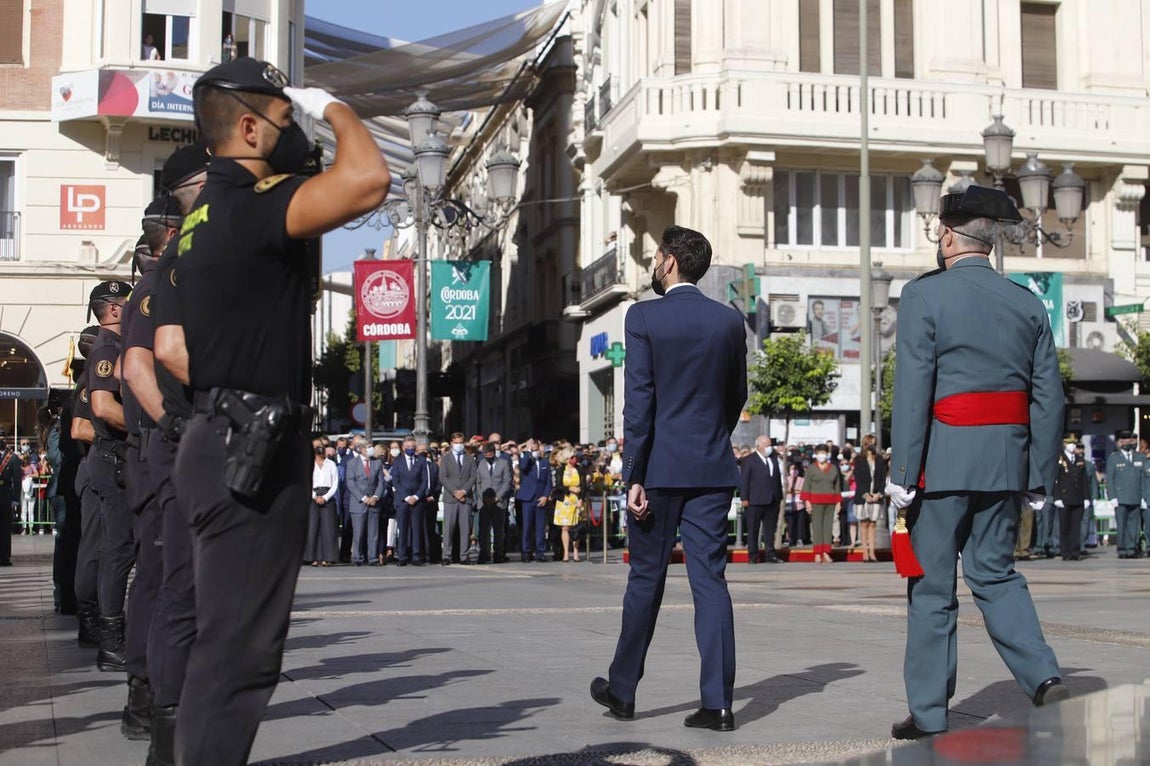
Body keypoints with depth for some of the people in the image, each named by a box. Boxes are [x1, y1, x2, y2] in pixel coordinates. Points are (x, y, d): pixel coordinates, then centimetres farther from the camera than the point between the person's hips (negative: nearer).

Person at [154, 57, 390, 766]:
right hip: (253, 455, -10)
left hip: (225, 440, 10)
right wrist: (334, 107, -12)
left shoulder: (205, 215, 17)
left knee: (236, 640, 18)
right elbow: (369, 180, -29)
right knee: (238, 648, -7)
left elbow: (170, 346, 20)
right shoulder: (250, 205, -15)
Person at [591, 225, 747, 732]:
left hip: (660, 468, -3)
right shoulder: (730, 321, 5)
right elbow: (737, 395, 13)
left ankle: (622, 690, 23)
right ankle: (717, 703, -1)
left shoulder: (643, 318, -7)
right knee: (710, 580, 3)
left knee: (645, 580, 9)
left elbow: (638, 400, -11)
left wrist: (634, 476, -10)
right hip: (713, 471, 3)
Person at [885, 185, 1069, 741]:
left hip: (944, 459, -4)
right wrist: (1040, 476, 10)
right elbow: (1049, 397, 6)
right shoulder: (1027, 304, 8)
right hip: (1005, 462, 4)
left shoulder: (924, 296, -6)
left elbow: (912, 391, -12)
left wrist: (902, 474, -10)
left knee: (932, 586, 5)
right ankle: (1044, 678, 1)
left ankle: (928, 714, 10)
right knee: (995, 573, 17)